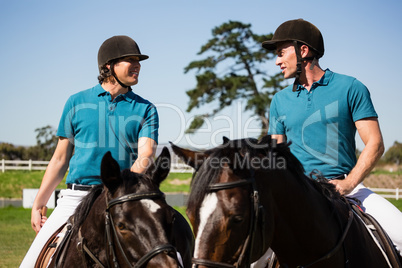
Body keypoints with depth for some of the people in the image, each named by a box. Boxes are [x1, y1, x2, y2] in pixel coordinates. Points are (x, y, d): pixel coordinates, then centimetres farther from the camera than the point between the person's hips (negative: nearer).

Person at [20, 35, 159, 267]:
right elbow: (60, 159, 14)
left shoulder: (145, 109, 8)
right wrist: (38, 205, 11)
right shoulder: (77, 103, 9)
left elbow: (146, 156, -7)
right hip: (76, 197, 1)